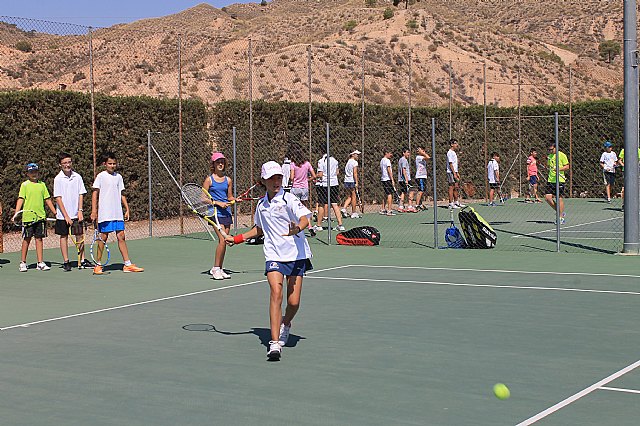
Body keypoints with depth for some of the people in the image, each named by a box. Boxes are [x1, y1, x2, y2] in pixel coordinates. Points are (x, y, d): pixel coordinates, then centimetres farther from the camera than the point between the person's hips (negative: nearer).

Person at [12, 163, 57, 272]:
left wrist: (55, 212, 14)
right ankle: (23, 262, 12)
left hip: (40, 216, 3)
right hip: (28, 217, -3)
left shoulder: (42, 184, 11)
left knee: (39, 238, 4)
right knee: (27, 239, 2)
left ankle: (40, 263, 7)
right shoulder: (25, 185, 1)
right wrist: (16, 213, -16)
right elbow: (20, 199, -5)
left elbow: (47, 199, 16)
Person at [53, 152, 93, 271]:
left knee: (80, 236, 4)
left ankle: (82, 261, 10)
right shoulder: (58, 179, -6)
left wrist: (80, 210, -6)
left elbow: (81, 194, 5)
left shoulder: (77, 177, 2)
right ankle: (66, 262, 12)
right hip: (63, 215, -2)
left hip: (76, 213, 2)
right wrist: (66, 216, -13)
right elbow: (58, 198, -8)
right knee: (64, 236, 5)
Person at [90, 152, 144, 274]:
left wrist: (127, 209, 12)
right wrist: (94, 211, -9)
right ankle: (98, 265, 7)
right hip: (105, 214, -4)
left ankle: (127, 264, 4)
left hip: (118, 213, 4)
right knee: (103, 237, -1)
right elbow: (95, 194, -3)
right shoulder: (101, 176, -2)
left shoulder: (118, 177, 12)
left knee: (121, 237, 3)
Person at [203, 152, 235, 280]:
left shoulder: (228, 180, 11)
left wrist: (235, 200, -1)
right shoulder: (209, 180, -2)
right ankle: (216, 269, -7)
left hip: (226, 213, 5)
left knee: (224, 241, 5)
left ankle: (218, 269, 15)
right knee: (222, 240, -16)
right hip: (215, 213, -5)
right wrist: (218, 203, -12)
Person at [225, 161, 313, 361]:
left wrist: (297, 228, -43)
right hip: (274, 256, 2)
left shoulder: (289, 199, -5)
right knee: (276, 292, -20)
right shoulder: (261, 205, 11)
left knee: (293, 302, -3)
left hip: (296, 256, -2)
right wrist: (236, 239, 24)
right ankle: (275, 343, -23)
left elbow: (304, 219, -21)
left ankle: (285, 325, 33)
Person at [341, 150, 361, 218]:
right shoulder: (354, 162, -8)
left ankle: (344, 208, -6)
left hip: (346, 181, 7)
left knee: (349, 197, 13)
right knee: (354, 197, 1)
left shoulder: (348, 162, 16)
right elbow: (355, 173, -15)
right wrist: (356, 182, -16)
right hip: (352, 181, -7)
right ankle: (354, 213, 5)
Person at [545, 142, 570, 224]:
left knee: (559, 198, -3)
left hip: (559, 180, -6)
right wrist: (547, 161, 4)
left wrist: (559, 168, -21)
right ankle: (561, 213, 15)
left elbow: (567, 166, -6)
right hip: (550, 180, 6)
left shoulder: (562, 155, -5)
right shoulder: (549, 156, 14)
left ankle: (561, 218, 6)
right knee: (547, 197, -2)